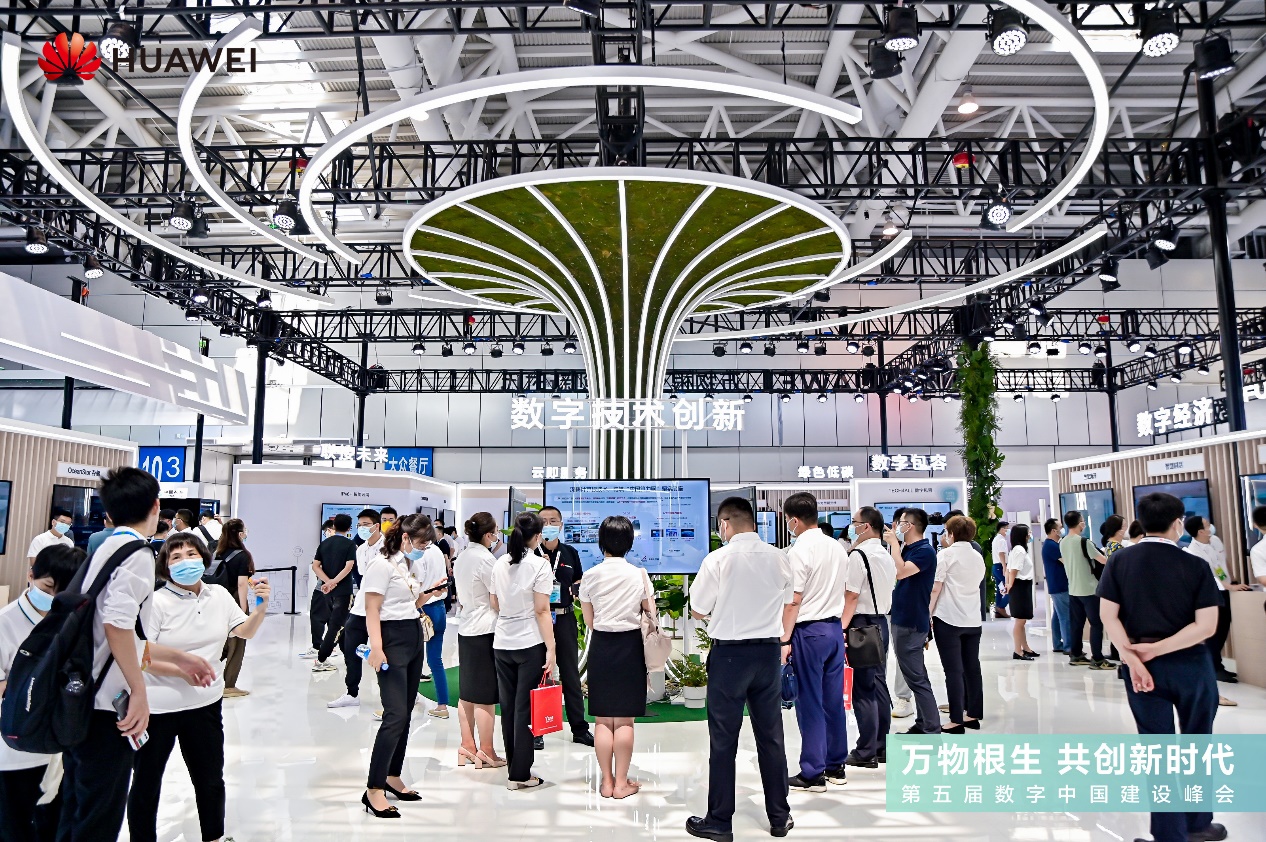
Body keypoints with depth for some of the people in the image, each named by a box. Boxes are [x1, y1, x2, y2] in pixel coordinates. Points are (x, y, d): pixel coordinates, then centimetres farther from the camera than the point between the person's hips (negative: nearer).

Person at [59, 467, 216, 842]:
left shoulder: (105, 549, 13)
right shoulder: (136, 552, -14)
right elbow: (117, 624, -27)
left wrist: (178, 659, 19)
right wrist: (139, 691, -20)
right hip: (105, 705, -9)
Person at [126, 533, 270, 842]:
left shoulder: (220, 596, 1)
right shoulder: (157, 602, -14)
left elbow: (245, 631, 9)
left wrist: (260, 607, -10)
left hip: (206, 703, 5)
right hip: (157, 706, -4)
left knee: (211, 781, 19)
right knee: (146, 784, 12)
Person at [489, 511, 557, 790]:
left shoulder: (500, 563, 4)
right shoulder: (539, 564, -11)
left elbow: (494, 604, 12)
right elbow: (542, 611, -14)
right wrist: (551, 649, -11)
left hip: (502, 642, 5)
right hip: (530, 644, -5)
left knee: (508, 706, 14)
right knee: (525, 709, 2)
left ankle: (514, 765, 24)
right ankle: (520, 774, 7)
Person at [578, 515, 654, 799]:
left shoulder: (590, 576, -3)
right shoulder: (639, 574, -6)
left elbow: (589, 621, 4)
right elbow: (650, 615, -2)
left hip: (601, 647, 1)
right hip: (630, 646, -1)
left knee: (602, 719, 9)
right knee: (625, 720, 6)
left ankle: (606, 781, 16)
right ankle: (621, 782, 12)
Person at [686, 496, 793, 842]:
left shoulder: (718, 559, -14)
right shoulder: (780, 558, 0)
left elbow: (697, 611, -7)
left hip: (729, 653, -4)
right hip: (769, 650, 5)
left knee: (723, 739, 6)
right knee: (771, 735, 15)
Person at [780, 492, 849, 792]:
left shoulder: (799, 551, -14)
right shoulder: (837, 548, 9)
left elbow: (793, 601, -16)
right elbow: (840, 592, 14)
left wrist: (785, 640, -12)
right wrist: (837, 623, 19)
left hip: (809, 631, -7)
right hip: (835, 628, 8)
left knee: (810, 703, 1)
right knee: (834, 699, 14)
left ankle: (812, 774, 9)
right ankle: (836, 766, 24)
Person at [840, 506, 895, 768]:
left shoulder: (857, 555, -15)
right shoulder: (886, 556, 13)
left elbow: (851, 596, -18)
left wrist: (842, 629, -18)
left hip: (863, 624, -9)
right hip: (882, 622, 9)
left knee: (863, 689, -2)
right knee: (879, 685, 14)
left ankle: (866, 752, 4)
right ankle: (882, 747, 22)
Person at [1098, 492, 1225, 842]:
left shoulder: (1120, 561, -3)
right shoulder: (1196, 566, -8)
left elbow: (1108, 615, -9)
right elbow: (1206, 626, -15)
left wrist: (1133, 659, -12)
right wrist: (1156, 649, -13)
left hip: (1142, 666, 1)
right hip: (1190, 665, -1)